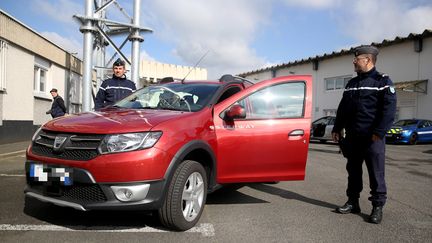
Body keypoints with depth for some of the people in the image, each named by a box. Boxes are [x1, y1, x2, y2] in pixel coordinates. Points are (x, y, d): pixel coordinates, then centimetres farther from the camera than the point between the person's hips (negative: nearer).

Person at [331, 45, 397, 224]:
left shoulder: (382, 81, -3)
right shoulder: (351, 84, 17)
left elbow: (389, 108, -12)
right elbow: (343, 108, 20)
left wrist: (379, 132, -19)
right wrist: (337, 129, 14)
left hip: (372, 138, -6)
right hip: (352, 137, 7)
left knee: (376, 174, -1)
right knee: (353, 171, 12)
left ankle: (378, 207, 9)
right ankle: (353, 202, 22)